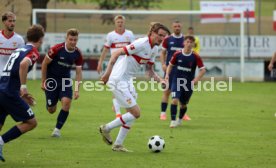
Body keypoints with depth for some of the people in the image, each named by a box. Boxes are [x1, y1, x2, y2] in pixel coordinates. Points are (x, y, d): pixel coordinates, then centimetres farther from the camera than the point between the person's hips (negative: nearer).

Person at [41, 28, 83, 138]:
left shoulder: (78, 54, -9)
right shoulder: (56, 49, -20)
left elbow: (79, 72, 0)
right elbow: (44, 64, -10)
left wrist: (77, 89, -8)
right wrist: (43, 82, -8)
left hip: (65, 80, 3)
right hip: (52, 79, -3)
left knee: (66, 102, -21)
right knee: (51, 110, -1)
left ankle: (57, 129, -5)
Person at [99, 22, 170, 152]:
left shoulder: (155, 49, 9)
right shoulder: (141, 44, -19)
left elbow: (150, 71, 16)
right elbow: (116, 54, -20)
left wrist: (160, 80, -2)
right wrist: (108, 73, -24)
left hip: (125, 81, 10)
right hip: (118, 81, -10)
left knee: (132, 113, 11)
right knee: (135, 113, -9)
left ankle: (118, 145, 18)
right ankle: (106, 129, 4)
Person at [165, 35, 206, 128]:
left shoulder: (195, 56, -10)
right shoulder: (177, 54, -6)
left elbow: (203, 70, -6)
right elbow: (170, 65, 10)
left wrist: (196, 79, -19)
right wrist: (167, 74, -5)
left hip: (188, 84, 0)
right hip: (177, 81, 0)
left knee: (183, 104, 12)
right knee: (175, 100, -20)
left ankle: (180, 120, 38)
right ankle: (173, 121, -13)